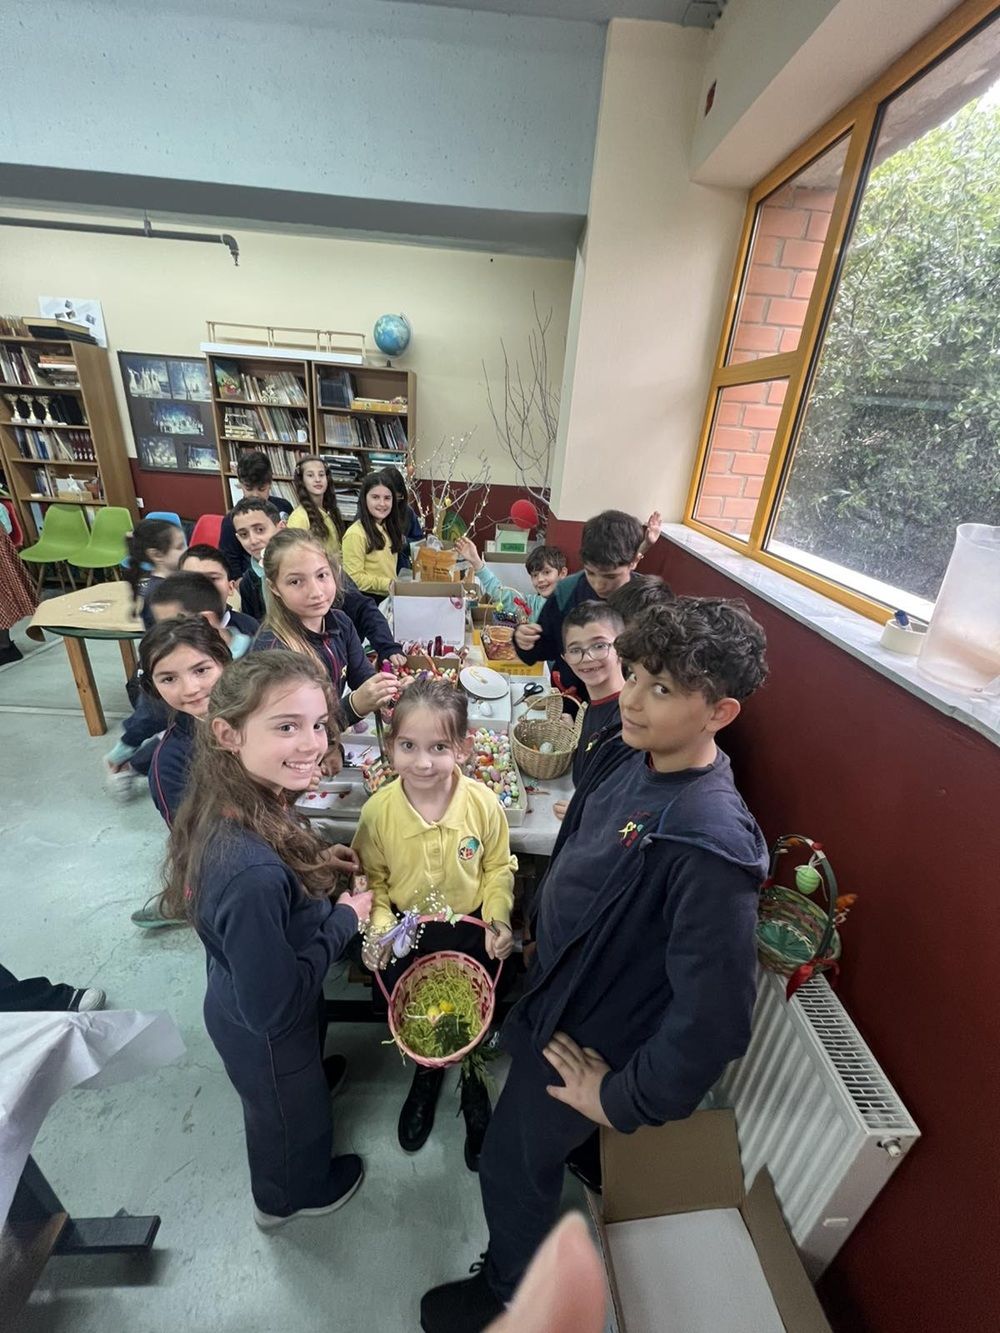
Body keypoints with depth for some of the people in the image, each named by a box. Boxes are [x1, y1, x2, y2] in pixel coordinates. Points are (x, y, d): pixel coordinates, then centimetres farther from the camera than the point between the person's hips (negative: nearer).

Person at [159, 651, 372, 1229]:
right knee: (293, 1116, 30)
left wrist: (312, 865, -11)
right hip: (266, 1035, -5)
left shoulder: (245, 804, -20)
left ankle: (316, 1074, 72)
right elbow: (272, 1006, -33)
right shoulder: (252, 872, -46)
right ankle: (293, 1197, 61)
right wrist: (344, 920, -23)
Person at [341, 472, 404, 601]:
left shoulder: (389, 528, 10)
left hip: (390, 596, 7)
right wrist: (387, 583, -17)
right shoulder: (356, 534, -16)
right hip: (367, 598, -7)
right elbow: (354, 578, -17)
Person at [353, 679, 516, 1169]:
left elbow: (498, 868, -7)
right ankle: (426, 1072, 58)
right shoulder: (378, 810, -22)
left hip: (470, 931, -1)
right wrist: (379, 925, -19)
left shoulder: (483, 803, -24)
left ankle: (471, 1076, 54)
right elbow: (372, 877, -6)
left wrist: (498, 919, -18)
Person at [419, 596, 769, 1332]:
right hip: (554, 990, 6)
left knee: (514, 1168, 23)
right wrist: (533, 934, 9)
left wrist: (622, 1099, -15)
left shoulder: (710, 845, -37)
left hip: (583, 1043, -5)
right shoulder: (638, 759, -13)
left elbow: (714, 1018, -30)